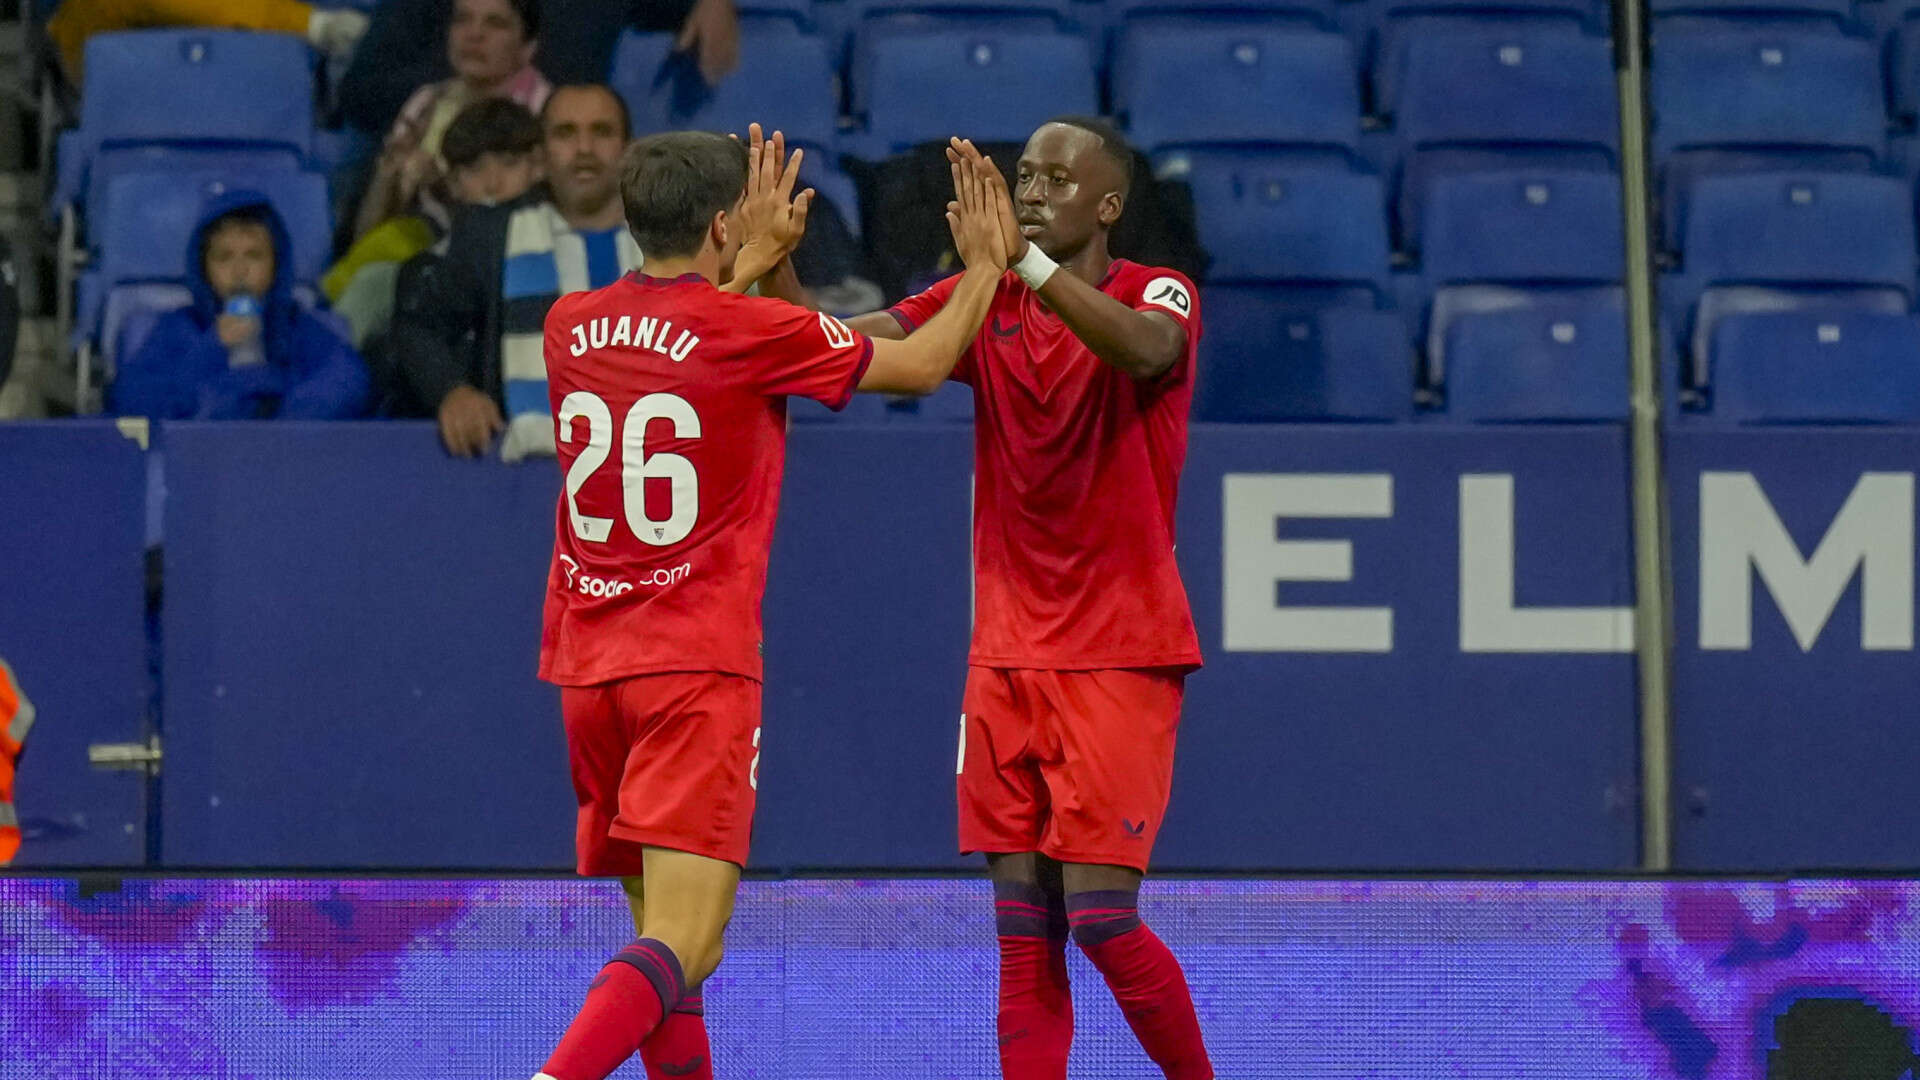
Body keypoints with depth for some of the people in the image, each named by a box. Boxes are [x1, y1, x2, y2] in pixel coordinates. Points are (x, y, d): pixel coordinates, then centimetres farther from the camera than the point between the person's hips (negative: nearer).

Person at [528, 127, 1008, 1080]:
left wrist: (753, 261, 34)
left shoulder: (570, 326, 6)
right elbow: (920, 365, 5)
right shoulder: (747, 331, -8)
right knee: (681, 949, -14)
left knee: (669, 940, 15)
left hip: (586, 665, 7)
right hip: (698, 663, -7)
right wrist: (985, 266, 19)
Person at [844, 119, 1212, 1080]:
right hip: (1006, 655, 5)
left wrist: (1024, 256, -41)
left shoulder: (1158, 296, -5)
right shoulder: (985, 305, 7)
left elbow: (1145, 350, -30)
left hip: (1121, 656, -5)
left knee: (1101, 915, -11)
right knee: (1023, 925, 2)